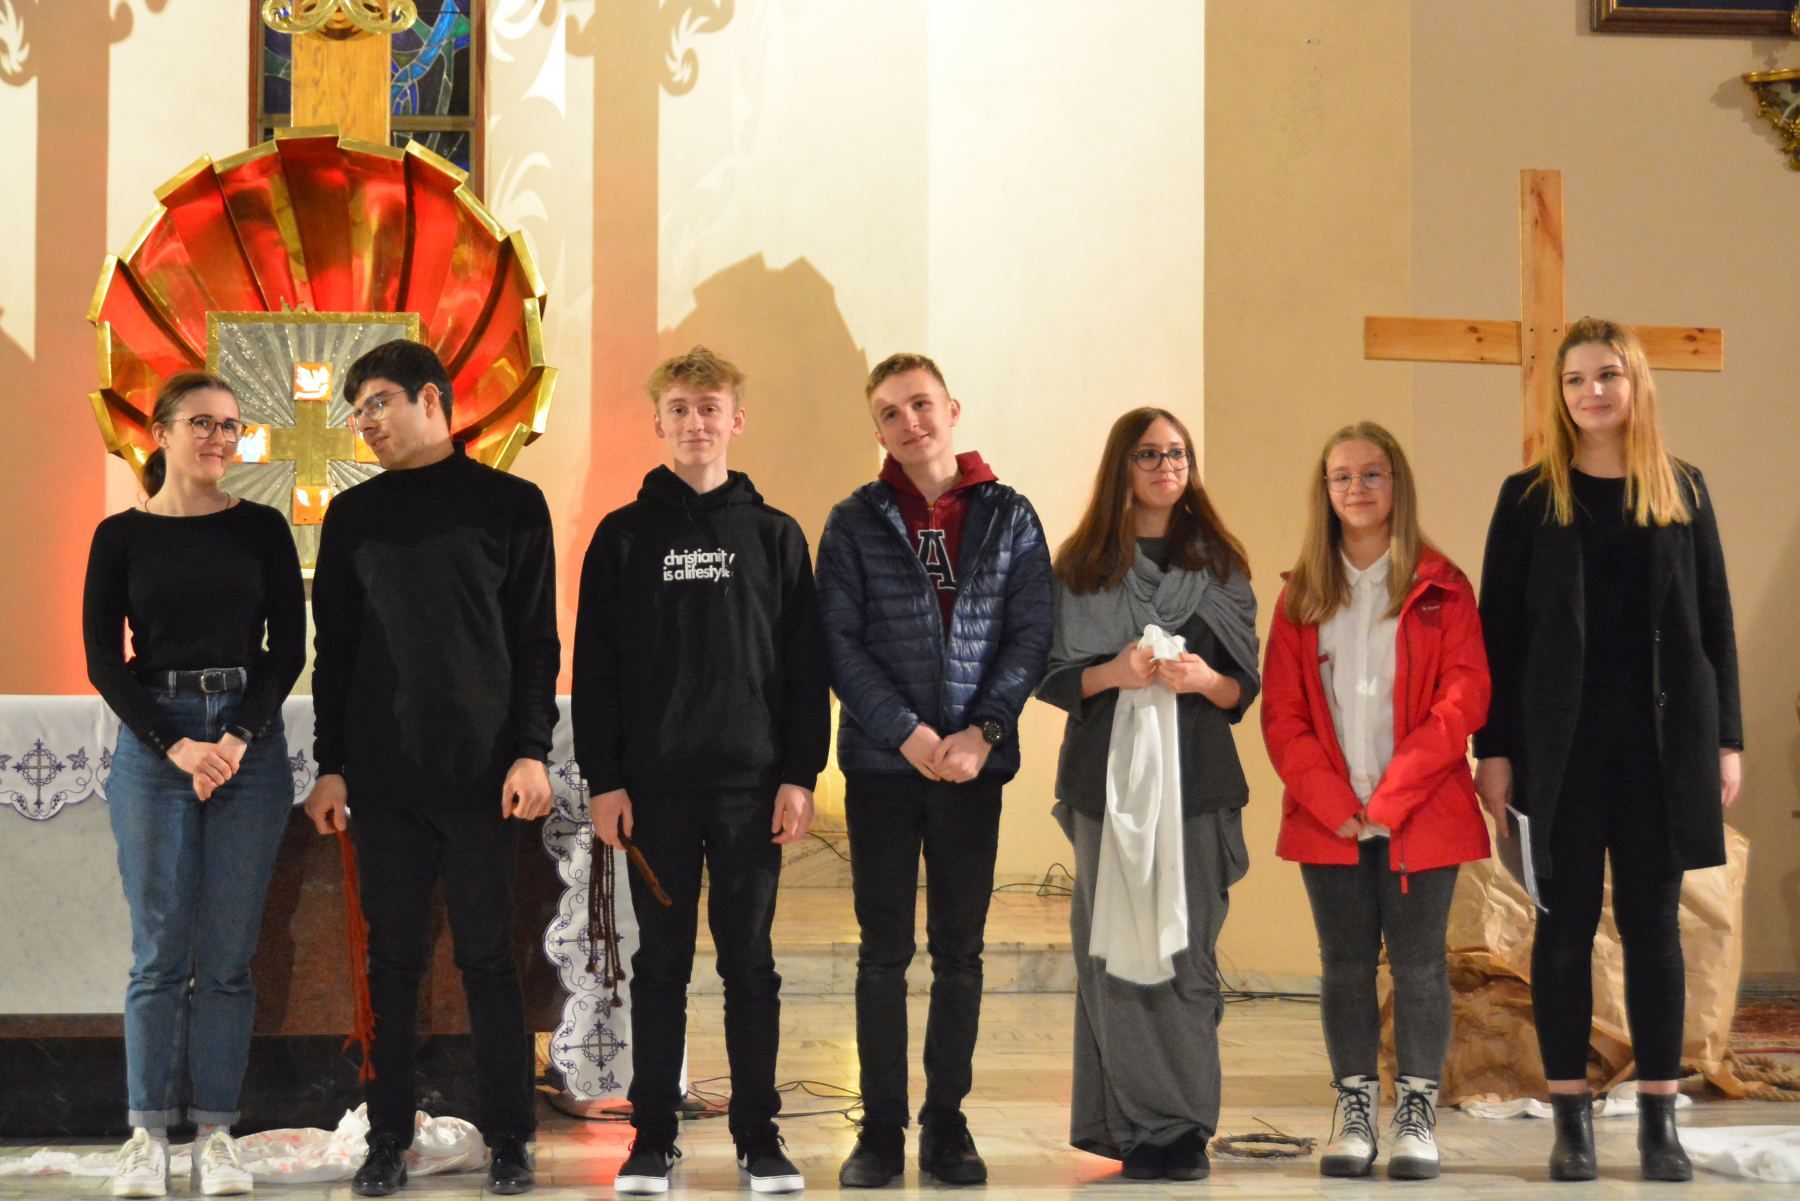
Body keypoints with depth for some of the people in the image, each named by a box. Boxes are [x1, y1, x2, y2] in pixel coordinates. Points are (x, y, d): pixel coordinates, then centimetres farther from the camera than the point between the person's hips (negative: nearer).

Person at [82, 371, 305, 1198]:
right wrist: (176, 746, -10)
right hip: (152, 747, -1)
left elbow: (288, 646, 4)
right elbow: (103, 659, 1)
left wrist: (239, 739, -10)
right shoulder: (122, 536, 5)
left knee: (228, 956, 1)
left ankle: (216, 1132, 5)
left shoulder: (262, 530, 8)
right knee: (160, 951, -2)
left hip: (251, 743, 1)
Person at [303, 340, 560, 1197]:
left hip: (483, 774, -2)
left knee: (488, 959, 1)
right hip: (382, 775, 3)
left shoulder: (510, 505, 3)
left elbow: (537, 641, 1)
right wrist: (331, 764, 5)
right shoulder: (354, 515, 11)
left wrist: (532, 750, -8)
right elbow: (333, 648, 12)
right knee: (393, 960, 5)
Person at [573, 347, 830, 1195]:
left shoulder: (774, 536, 6)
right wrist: (602, 778, -5)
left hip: (752, 781, 0)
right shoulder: (623, 536, 5)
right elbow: (596, 666, 2)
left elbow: (805, 667, 4)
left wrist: (800, 775, -4)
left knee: (749, 959, 5)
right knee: (661, 962, 5)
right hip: (654, 781, 0)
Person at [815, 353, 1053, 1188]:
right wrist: (908, 735, -13)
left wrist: (983, 732, -11)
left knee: (960, 951, 5)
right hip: (881, 764, -1)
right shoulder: (854, 523, 3)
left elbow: (1029, 637, 1)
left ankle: (946, 1122, 13)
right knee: (883, 951, 3)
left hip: (975, 765, 1)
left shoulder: (1010, 518, 6)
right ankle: (881, 1127, 8)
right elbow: (839, 641, -3)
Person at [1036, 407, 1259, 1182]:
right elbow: (1050, 676, 5)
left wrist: (1204, 679, -12)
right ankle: (1142, 1127, 0)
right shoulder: (1080, 567, 9)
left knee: (1188, 951, -3)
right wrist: (1112, 673, -13)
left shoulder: (1219, 566, 11)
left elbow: (1247, 689, 9)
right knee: (1118, 947, -5)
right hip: (1109, 775, 0)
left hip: (1196, 776, 1)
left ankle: (1186, 1128, 1)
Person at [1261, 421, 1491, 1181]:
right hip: (1328, 822, 2)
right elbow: (1281, 715, 3)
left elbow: (1464, 700, -7)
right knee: (1346, 964, 7)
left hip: (1421, 816, -2)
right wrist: (1333, 803, -10)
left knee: (1418, 962, 2)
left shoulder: (1440, 588, 1)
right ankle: (1353, 1110, 14)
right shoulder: (1301, 597, 8)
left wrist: (1390, 797, -13)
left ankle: (1418, 1113, 8)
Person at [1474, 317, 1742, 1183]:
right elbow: (1498, 628, 1)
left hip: (1660, 741, 1)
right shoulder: (1530, 496, 3)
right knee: (1566, 924, 2)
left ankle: (1659, 1121, 9)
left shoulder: (1681, 492, 7)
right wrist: (1494, 748, -5)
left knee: (1653, 924, 4)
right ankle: (1571, 1120, 8)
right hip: (1561, 742, -1)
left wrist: (1726, 739, 3)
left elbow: (1712, 622, 8)